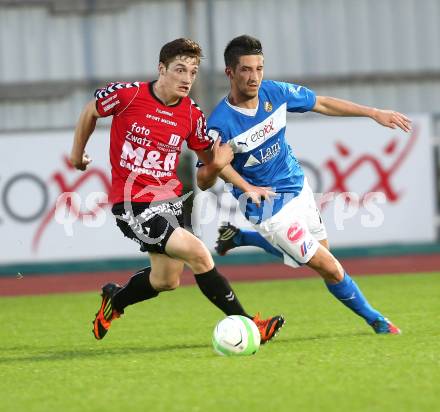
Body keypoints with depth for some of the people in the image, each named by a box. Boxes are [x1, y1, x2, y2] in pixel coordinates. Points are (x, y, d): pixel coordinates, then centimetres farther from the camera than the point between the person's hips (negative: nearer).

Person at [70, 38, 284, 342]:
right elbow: (91, 112, 6)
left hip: (169, 200, 6)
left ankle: (114, 300, 42)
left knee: (166, 280, 13)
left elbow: (208, 157, 10)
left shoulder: (193, 116, -2)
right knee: (198, 253, -18)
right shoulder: (127, 95, -13)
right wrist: (77, 154, 15)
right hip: (132, 205, -6)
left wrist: (216, 163, -14)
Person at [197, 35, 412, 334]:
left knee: (320, 254, 24)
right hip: (269, 206, -7)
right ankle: (375, 320, 20)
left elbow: (321, 104, 4)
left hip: (298, 187, 7)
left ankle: (239, 236, 37)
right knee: (330, 269, -5)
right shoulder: (221, 124, -28)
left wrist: (374, 113, 4)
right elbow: (204, 179, -19)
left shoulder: (274, 92, -13)